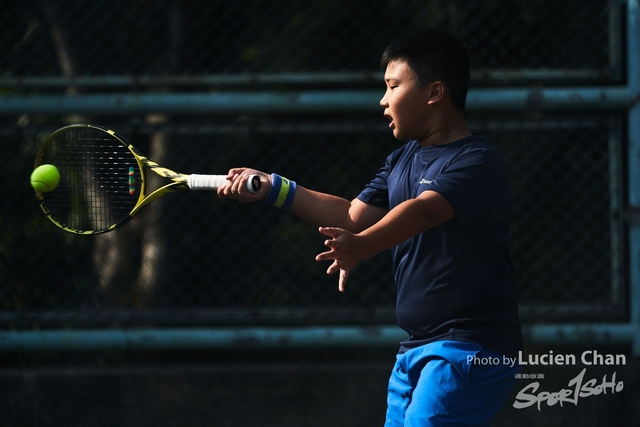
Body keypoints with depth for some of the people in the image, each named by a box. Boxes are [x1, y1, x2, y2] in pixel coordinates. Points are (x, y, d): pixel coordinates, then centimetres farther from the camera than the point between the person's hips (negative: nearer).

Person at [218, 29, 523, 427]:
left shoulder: (477, 163, -15)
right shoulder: (401, 161, 15)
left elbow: (423, 210, -32)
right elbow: (353, 215, 23)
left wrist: (361, 246, -48)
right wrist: (274, 188, 18)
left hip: (470, 349, -9)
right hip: (416, 349, 9)